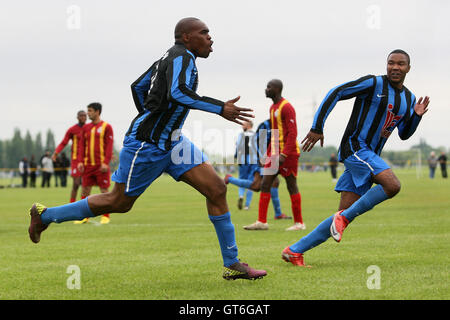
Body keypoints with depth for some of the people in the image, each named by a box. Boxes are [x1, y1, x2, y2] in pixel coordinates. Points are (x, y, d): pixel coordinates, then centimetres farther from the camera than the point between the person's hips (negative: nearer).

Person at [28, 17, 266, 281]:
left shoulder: (171, 57, 14)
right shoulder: (183, 56, -14)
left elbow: (138, 86, 23)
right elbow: (177, 93, -33)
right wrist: (220, 108, -33)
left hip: (172, 142, 10)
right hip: (146, 145, -10)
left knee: (217, 189, -2)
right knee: (119, 203, 3)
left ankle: (232, 264, 1)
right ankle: (45, 215, 20)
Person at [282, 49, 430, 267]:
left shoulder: (408, 98, 15)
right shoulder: (374, 84, -7)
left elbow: (404, 134, 24)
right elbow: (335, 93, -8)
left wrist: (416, 116, 4)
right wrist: (317, 127, -13)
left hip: (370, 157, 7)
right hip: (355, 147, -7)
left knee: (345, 214, -1)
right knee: (392, 185, -28)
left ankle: (295, 251, 4)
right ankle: (344, 217, -12)